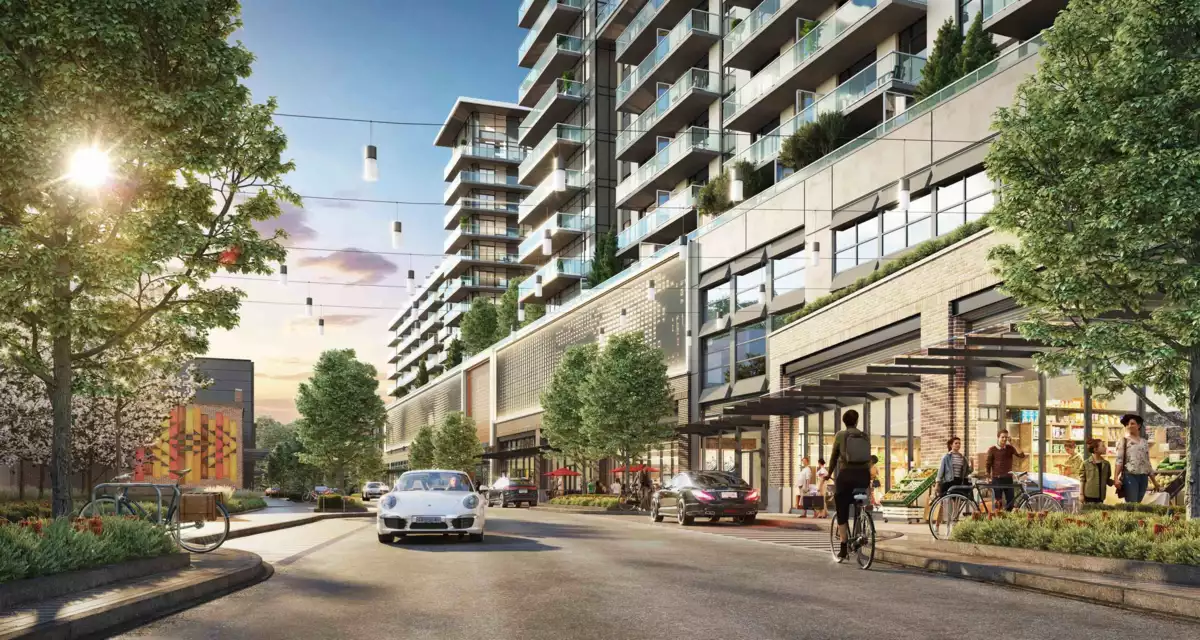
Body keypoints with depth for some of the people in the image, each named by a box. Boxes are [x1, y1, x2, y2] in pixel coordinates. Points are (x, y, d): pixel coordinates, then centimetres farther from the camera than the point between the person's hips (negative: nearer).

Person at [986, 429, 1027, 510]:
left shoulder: (1010, 448, 5)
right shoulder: (992, 450, -3)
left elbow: (1021, 455, -10)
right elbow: (988, 465, -1)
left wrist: (1012, 443, -10)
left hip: (1008, 479, 3)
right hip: (997, 479, -3)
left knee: (1010, 502, 3)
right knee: (998, 503, -1)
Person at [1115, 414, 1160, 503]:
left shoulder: (1145, 442, 15)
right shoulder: (1124, 441, 3)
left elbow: (1148, 463, 19)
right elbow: (1119, 460, -6)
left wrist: (1154, 481, 18)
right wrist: (1116, 477, -18)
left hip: (1143, 477, 5)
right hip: (1130, 476, -5)